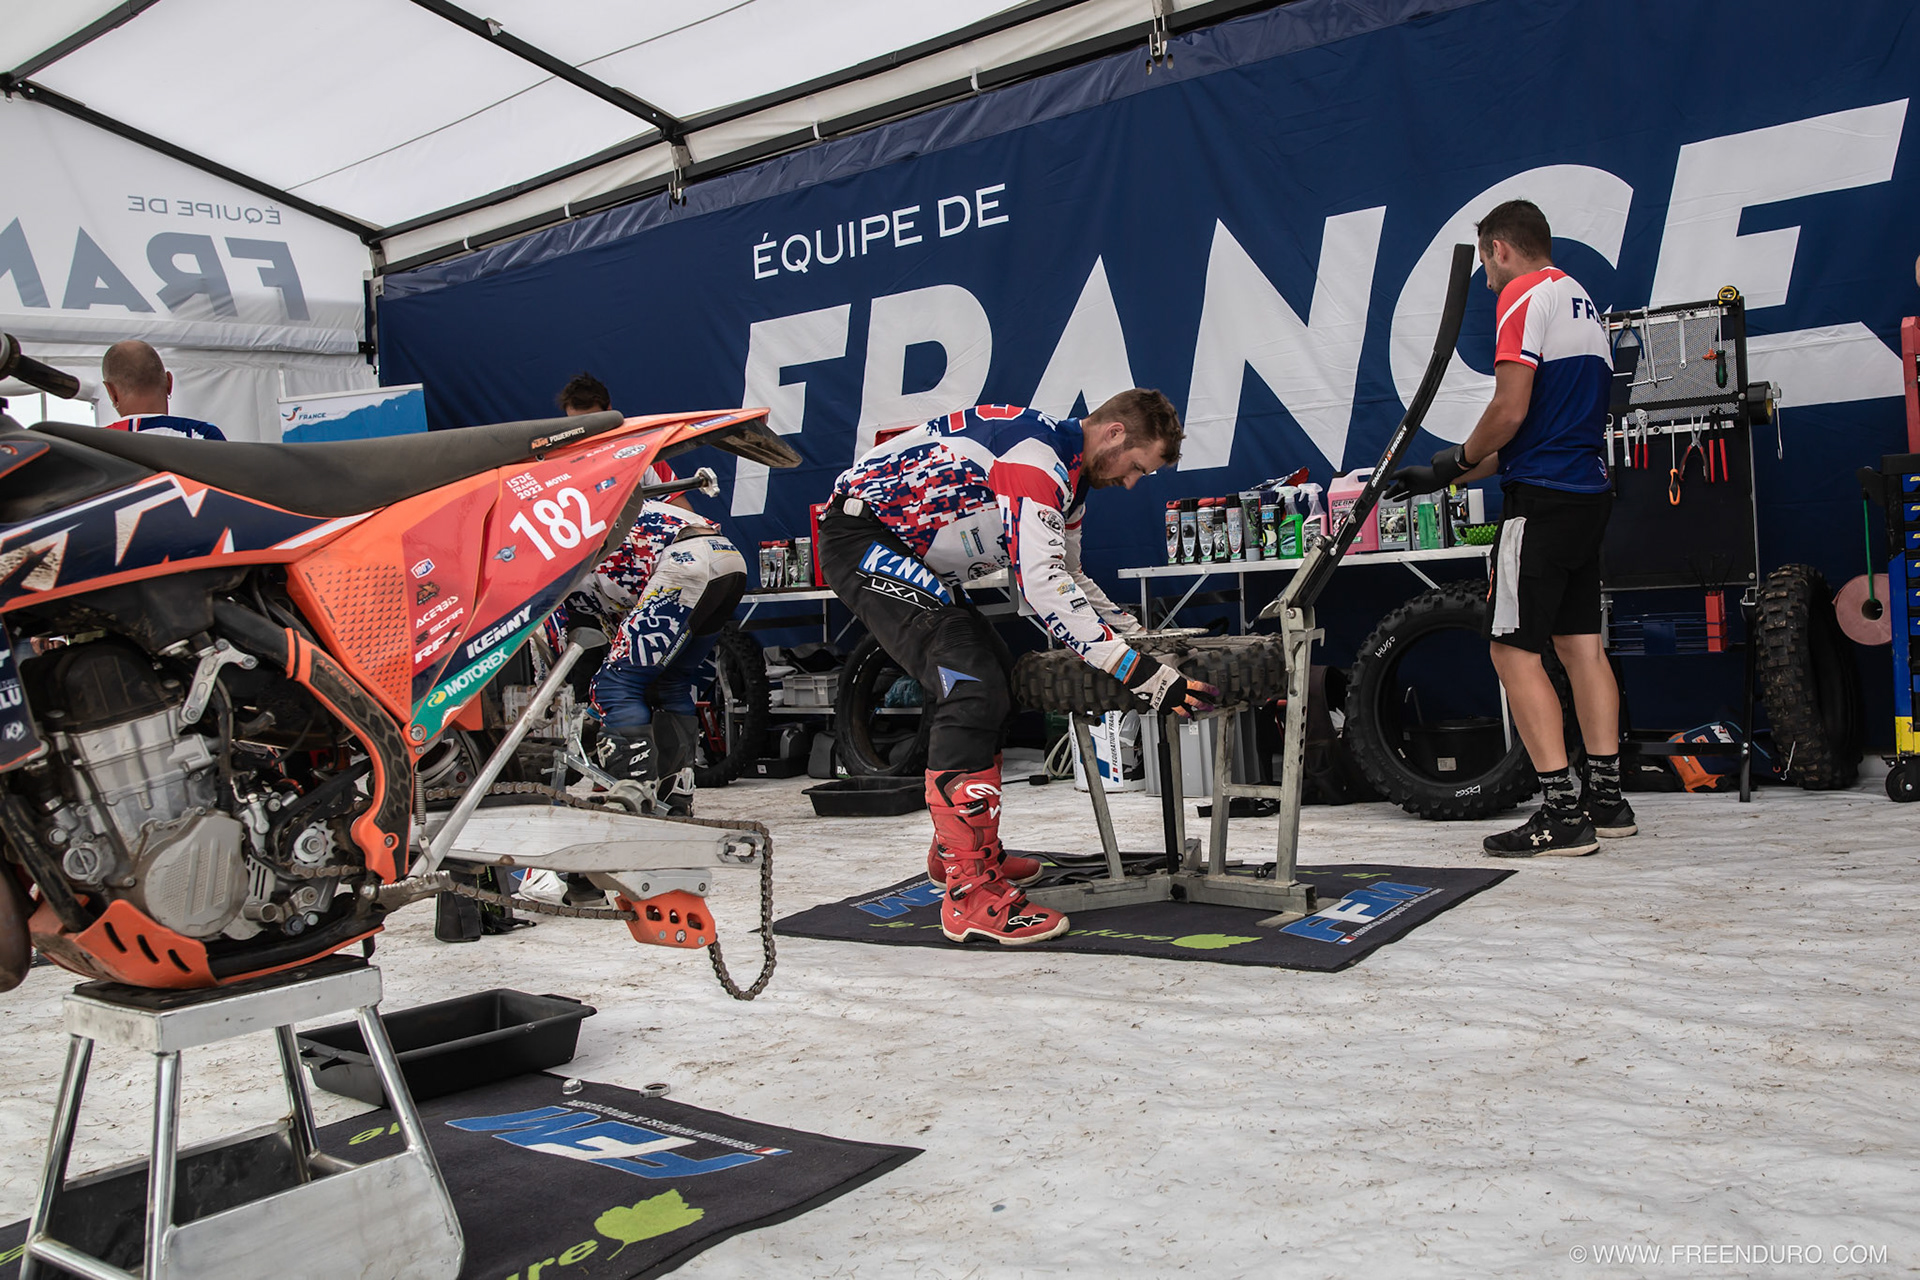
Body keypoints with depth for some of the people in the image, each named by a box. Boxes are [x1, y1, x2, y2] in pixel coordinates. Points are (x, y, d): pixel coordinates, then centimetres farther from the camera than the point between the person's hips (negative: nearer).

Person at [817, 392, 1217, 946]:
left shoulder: (1067, 479, 12)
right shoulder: (1037, 454, -21)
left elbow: (1069, 577, 25)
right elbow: (1043, 584, -30)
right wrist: (1136, 670, -31)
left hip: (911, 554, 11)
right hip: (863, 534, -11)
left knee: (1000, 679, 17)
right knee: (973, 688, -22)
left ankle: (960, 848, 29)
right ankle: (969, 893, -19)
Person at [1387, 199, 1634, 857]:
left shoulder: (1525, 295, -8)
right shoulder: (1582, 302, 22)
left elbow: (1510, 412, -17)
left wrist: (1458, 459, 2)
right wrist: (1446, 477, 21)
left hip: (1542, 499, -9)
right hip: (1589, 492, 10)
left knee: (1514, 651, -7)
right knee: (1581, 646, 12)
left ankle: (1562, 813, -9)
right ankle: (1606, 799, 16)